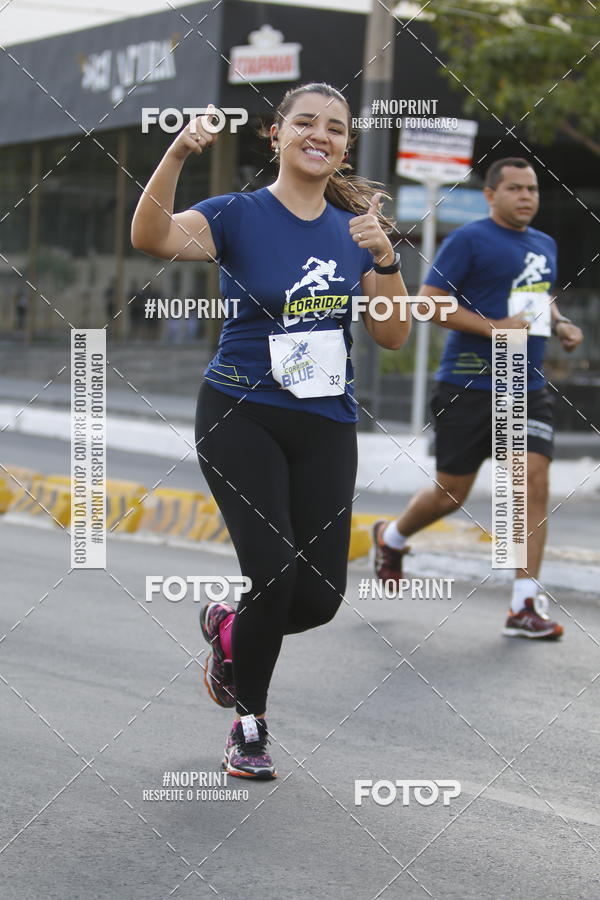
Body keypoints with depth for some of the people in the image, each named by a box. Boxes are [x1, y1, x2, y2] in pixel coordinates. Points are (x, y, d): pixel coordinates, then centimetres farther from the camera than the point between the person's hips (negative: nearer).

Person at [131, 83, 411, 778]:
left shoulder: (354, 229, 8)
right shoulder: (241, 215, -5)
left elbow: (392, 336, 4)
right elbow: (151, 237, -24)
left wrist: (385, 261, -11)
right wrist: (177, 155, -39)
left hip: (327, 425, 4)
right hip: (241, 416, -4)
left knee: (321, 594, -1)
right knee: (276, 573, -15)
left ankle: (228, 630, 32)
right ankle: (248, 726, 7)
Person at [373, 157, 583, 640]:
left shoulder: (545, 245, 15)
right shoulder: (468, 240, -7)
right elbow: (429, 302, -11)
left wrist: (560, 322, 10)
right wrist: (491, 327, -20)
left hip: (528, 388, 5)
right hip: (470, 387, -5)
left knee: (535, 483, -10)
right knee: (451, 493, 4)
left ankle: (526, 605, -8)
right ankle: (391, 537, 35)